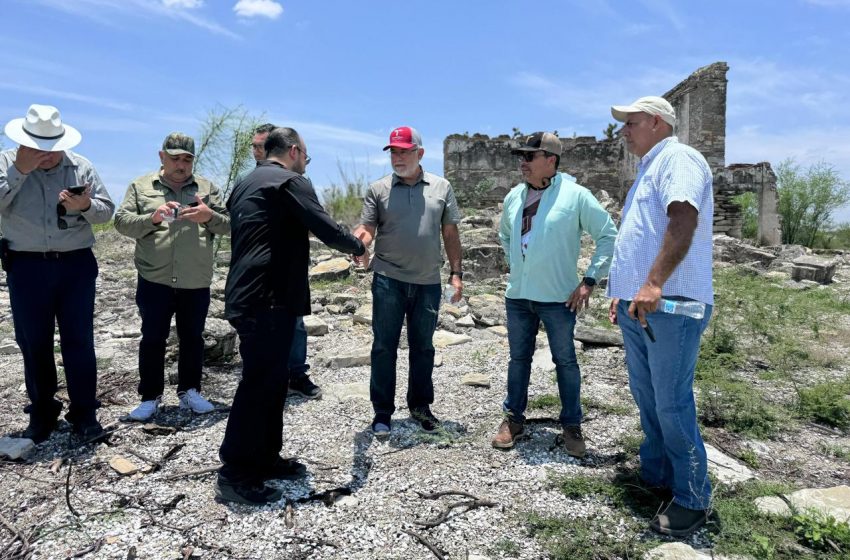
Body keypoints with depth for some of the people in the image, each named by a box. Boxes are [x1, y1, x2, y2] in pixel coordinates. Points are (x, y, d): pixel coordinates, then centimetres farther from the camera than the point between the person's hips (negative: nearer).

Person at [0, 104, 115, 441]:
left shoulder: (82, 167, 4)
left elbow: (107, 211, 3)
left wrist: (85, 206, -18)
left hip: (76, 266, 0)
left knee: (79, 341, 4)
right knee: (34, 343, 9)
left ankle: (84, 412, 14)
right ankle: (41, 413, 23)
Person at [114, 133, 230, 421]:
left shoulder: (207, 188, 9)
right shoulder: (140, 186, 8)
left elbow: (228, 225, 6)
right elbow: (122, 221, 1)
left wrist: (210, 216, -15)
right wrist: (152, 217, -16)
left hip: (197, 282, 1)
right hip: (154, 279, -1)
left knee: (192, 338, 10)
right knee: (152, 339, 5)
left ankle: (189, 391, 25)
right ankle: (150, 397, 18)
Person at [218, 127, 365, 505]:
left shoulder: (245, 185, 20)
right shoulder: (290, 182, -8)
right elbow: (327, 229, -13)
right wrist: (358, 247, 4)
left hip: (247, 296, 10)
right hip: (269, 300, -10)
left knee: (270, 380, 16)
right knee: (259, 384, -5)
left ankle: (264, 458, 24)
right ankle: (235, 475, 2)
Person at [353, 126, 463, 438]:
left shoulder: (441, 188, 6)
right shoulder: (378, 189, 2)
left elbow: (450, 233, 8)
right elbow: (366, 230, -3)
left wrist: (456, 273, 3)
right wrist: (356, 242, -27)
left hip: (428, 283, 2)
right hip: (388, 282, -1)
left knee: (423, 348, 13)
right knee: (384, 348, 5)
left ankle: (420, 406, 29)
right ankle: (382, 412, 17)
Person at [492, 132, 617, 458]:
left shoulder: (575, 195, -11)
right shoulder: (514, 196, 6)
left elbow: (609, 236, -8)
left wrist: (589, 280, -10)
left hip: (558, 296, -5)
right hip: (517, 295, 5)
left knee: (565, 361, 8)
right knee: (518, 358, 14)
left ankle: (571, 426, 22)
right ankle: (513, 419, 28)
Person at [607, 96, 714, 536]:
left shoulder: (678, 158, -8)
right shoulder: (649, 168, 24)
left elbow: (684, 220, -25)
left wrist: (654, 283, -33)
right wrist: (623, 292, 24)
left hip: (670, 305, -10)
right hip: (638, 306, 10)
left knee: (671, 403, -4)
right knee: (646, 396, 16)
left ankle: (692, 499, 10)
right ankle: (655, 474, 30)